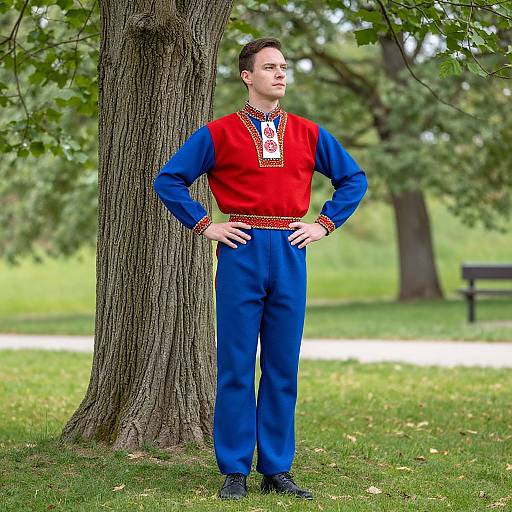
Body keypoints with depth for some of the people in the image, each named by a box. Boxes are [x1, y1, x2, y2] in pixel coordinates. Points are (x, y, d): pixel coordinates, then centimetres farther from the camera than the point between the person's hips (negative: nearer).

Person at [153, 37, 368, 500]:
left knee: (283, 367, 5)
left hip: (290, 256, 3)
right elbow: (168, 180, 5)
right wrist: (205, 225, -2)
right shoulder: (218, 134, 3)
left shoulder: (309, 134, 11)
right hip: (241, 254, -3)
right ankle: (235, 471, 5)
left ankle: (278, 469, 12)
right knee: (236, 366, -1)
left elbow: (354, 179, 19)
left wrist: (324, 224, 7)